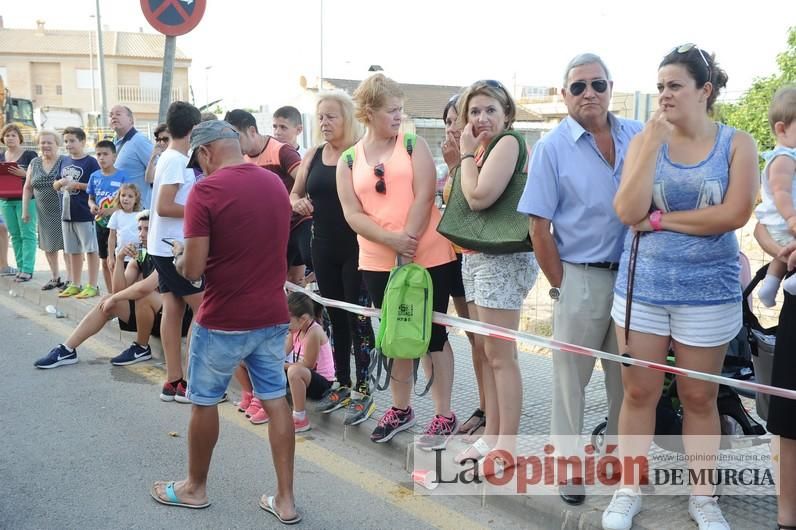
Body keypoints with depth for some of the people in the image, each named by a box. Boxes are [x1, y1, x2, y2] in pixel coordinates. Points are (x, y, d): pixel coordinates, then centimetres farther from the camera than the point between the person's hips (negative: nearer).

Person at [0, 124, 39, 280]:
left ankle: (27, 269, -5)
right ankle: (20, 267, 13)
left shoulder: (29, 155, -1)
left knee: (27, 234, -6)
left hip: (25, 199, -6)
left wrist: (24, 173, -20)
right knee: (15, 235, 7)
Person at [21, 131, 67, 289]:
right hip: (43, 212, 5)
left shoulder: (65, 162, -5)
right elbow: (27, 188, 12)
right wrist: (25, 210, 10)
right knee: (48, 245, 11)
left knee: (66, 245, -4)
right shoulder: (34, 163, 9)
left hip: (63, 210, -5)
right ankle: (55, 278, 25)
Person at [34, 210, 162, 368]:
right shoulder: (139, 257, 9)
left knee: (144, 295, -33)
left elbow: (145, 287, -33)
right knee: (106, 302, -1)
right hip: (153, 317, 8)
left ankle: (142, 349, -10)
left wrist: (114, 299, -18)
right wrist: (120, 259, -12)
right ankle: (67, 350, 4)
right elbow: (119, 289, 0)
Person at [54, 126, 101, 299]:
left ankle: (92, 286, 6)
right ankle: (75, 285, 25)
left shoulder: (90, 162, -7)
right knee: (73, 251, 15)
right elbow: (55, 186, 20)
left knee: (91, 249, 0)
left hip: (85, 214, -7)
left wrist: (77, 185, -17)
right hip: (67, 213, 7)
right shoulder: (65, 162, 13)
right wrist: (60, 182, -2)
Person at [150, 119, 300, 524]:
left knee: (204, 401, 14)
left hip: (223, 320, -5)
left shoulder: (206, 190, -15)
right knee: (276, 401, 10)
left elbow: (192, 270, -17)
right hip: (272, 316, 6)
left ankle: (195, 487, 31)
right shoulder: (276, 184, 5)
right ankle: (285, 499, 16)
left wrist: (181, 253, 6)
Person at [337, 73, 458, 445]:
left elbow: (424, 196, -9)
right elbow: (353, 214, -3)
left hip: (428, 257, -2)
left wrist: (409, 242, -16)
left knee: (432, 334, 3)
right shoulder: (349, 160, 6)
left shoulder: (413, 144, 2)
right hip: (378, 263, 3)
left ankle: (444, 416, 14)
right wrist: (393, 241, -17)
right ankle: (401, 409, 30)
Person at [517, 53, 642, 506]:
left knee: (626, 377, 16)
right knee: (571, 376, 8)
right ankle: (568, 464, 23)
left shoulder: (638, 136, 3)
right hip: (582, 277, -3)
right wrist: (560, 286, -7)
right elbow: (539, 225, -7)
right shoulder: (553, 147, -7)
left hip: (635, 275, 4)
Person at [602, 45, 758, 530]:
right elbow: (628, 212, -11)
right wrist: (653, 144, -16)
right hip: (643, 286, 1)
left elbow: (735, 214, -14)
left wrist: (659, 220, -11)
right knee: (639, 393, 8)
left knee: (699, 398, 10)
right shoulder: (645, 141, 1)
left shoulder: (737, 144, -2)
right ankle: (629, 490, 24)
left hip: (708, 292, -1)